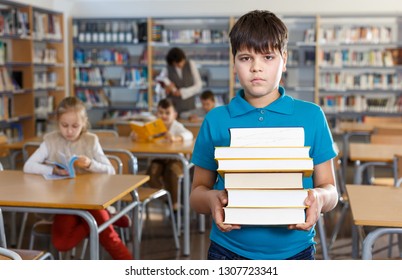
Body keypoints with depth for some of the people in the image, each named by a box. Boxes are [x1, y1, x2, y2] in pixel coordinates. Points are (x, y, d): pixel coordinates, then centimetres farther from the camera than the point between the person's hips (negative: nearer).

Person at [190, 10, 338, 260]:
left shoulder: (311, 116, -2)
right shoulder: (216, 120, -2)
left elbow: (330, 189, 2)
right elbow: (198, 190, 2)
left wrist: (320, 198, -20)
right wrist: (211, 199, -19)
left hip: (295, 250, 1)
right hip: (229, 252, 0)